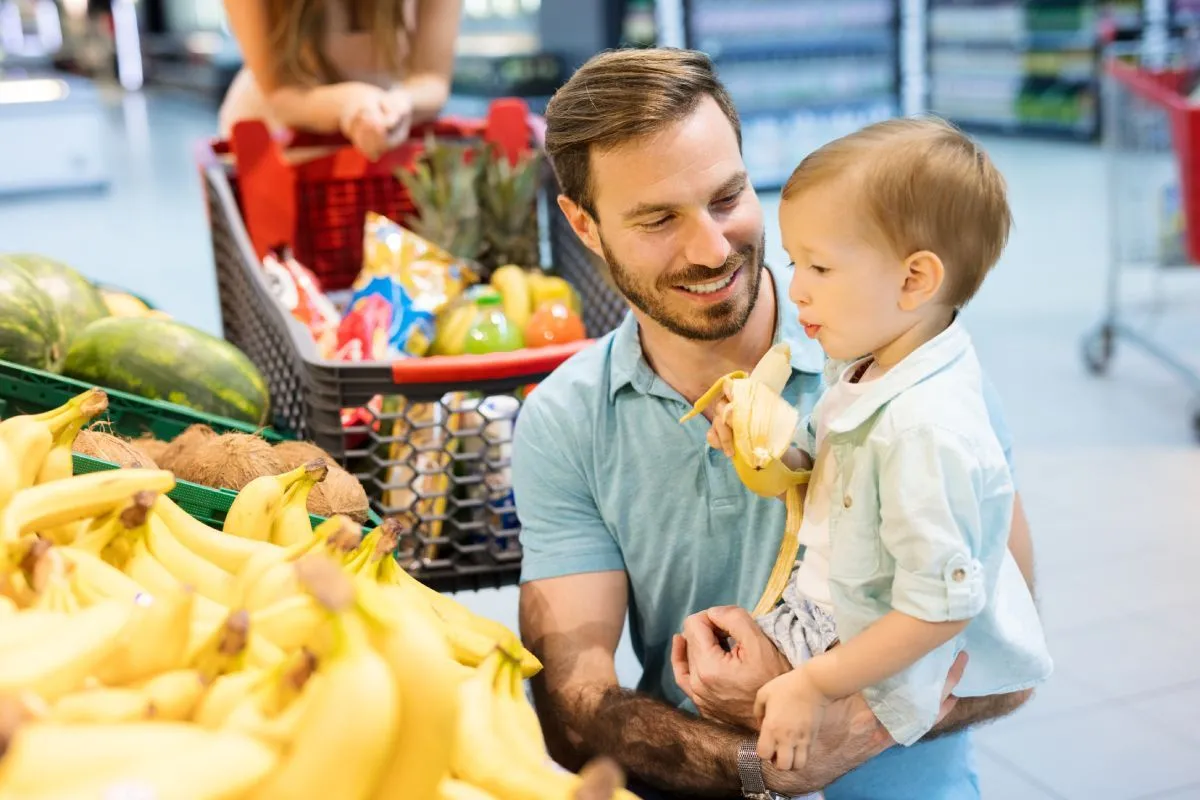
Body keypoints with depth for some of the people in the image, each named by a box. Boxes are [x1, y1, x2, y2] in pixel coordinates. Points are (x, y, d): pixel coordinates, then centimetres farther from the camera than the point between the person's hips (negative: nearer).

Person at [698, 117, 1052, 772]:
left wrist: (815, 686, -24)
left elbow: (939, 609, -29)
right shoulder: (865, 366, -1)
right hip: (832, 615, 9)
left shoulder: (926, 428, -31)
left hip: (899, 671, -9)